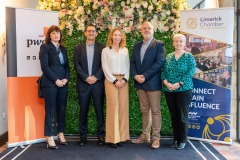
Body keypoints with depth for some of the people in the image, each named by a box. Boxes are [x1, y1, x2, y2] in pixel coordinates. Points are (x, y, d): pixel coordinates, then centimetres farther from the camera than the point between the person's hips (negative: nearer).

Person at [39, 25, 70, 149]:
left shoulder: (63, 49, 16)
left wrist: (66, 79, -4)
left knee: (61, 109, 8)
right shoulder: (45, 47, 0)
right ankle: (50, 138, 1)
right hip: (50, 83, -5)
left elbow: (67, 66, 14)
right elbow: (44, 66, -9)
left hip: (63, 83, 5)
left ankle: (61, 134, 18)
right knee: (50, 110, -3)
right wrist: (56, 80, -13)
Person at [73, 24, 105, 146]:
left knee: (99, 110, 2)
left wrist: (96, 77, -13)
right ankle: (83, 135, 16)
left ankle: (101, 135, 11)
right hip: (83, 83, 1)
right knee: (83, 111, 6)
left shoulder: (102, 48, 6)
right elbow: (76, 65, 1)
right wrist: (86, 78, -10)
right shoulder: (78, 48, 9)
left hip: (98, 83, -1)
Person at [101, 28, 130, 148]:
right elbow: (105, 68, -2)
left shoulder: (125, 50, 12)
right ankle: (113, 138, 1)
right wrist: (115, 80, -10)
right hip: (111, 81, -3)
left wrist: (125, 79, -5)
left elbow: (127, 66, 10)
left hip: (123, 81, 3)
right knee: (113, 108, -5)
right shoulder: (106, 50, 4)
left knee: (123, 108, 2)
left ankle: (121, 136, 10)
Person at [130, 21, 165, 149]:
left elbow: (159, 62, -14)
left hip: (153, 83, -5)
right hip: (140, 83, 6)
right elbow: (132, 62, 10)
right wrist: (135, 75, -8)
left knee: (155, 111, 0)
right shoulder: (137, 45, 15)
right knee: (144, 111, 12)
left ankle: (156, 138, 7)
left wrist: (145, 76, -18)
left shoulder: (159, 45, -3)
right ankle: (145, 135, 21)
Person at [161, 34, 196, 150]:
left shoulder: (189, 56, -1)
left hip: (184, 90, -4)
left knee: (182, 116, 1)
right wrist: (166, 82, -10)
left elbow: (190, 72, -10)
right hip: (169, 90, 4)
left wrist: (179, 84, -17)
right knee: (173, 115, 10)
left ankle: (183, 140, 14)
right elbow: (163, 71, 7)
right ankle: (176, 139, 21)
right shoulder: (168, 56, 11)